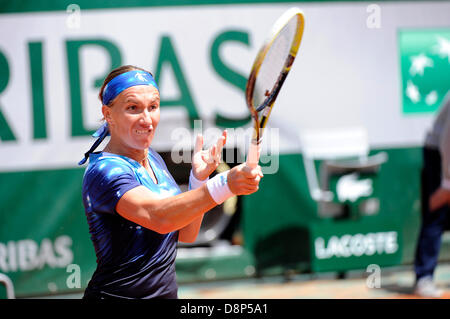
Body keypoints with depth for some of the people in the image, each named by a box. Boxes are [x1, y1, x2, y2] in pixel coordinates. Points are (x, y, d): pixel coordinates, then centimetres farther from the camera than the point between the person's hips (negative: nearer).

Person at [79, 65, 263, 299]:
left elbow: (186, 234, 8)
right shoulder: (104, 171, -18)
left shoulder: (152, 158, 8)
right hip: (117, 295, -8)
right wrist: (224, 184, -45)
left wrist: (199, 178, -6)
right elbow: (158, 216, -35)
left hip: (166, 293, 8)